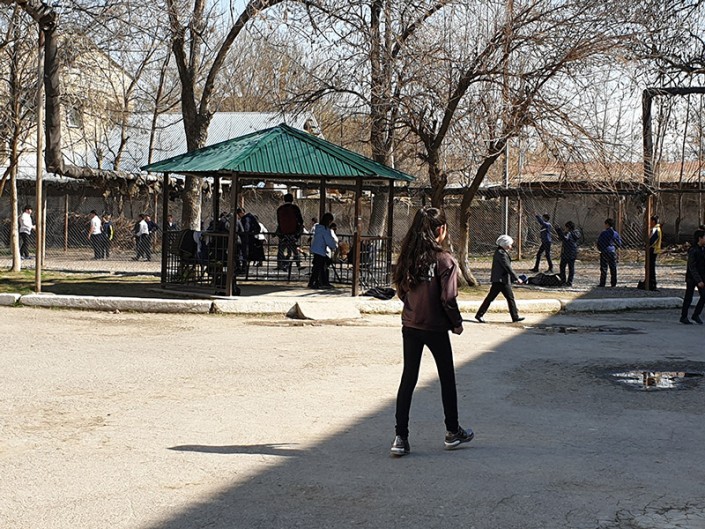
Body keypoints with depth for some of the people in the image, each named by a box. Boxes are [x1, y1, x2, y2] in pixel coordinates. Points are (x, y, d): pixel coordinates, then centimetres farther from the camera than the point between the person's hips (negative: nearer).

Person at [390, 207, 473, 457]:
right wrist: (457, 323, -2)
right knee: (447, 378, 14)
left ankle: (400, 438, 3)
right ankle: (452, 432, 26)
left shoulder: (408, 257, 0)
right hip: (435, 328, -4)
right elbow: (448, 298, -17)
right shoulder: (444, 260, -15)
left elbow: (401, 291, 5)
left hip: (410, 326, 4)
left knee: (408, 379, 8)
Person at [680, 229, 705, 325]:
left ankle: (696, 315, 11)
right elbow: (692, 267, -21)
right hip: (692, 277, -6)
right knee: (688, 298, 4)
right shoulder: (693, 251, -18)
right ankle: (683, 317, 16)